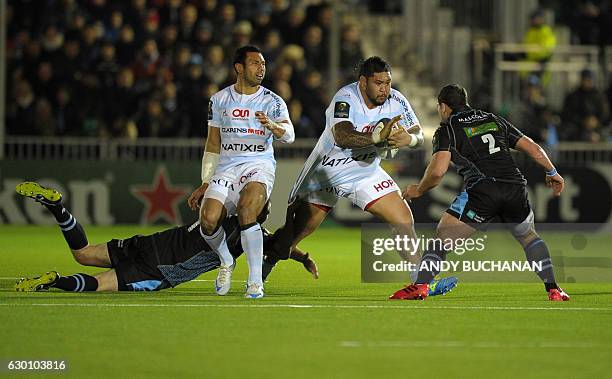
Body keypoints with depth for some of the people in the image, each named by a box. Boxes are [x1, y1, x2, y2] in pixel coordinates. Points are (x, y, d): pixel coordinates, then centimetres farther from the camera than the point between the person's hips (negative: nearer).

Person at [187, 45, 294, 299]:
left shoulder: (272, 101, 3)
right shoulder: (220, 100, 11)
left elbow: (289, 135, -13)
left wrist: (271, 125, -36)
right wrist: (205, 184, 13)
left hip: (259, 165, -2)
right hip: (226, 167, 3)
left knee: (246, 213, -31)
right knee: (208, 220, -21)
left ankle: (255, 280, -22)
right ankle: (226, 262, 10)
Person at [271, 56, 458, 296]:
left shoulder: (396, 101, -12)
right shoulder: (346, 99, -27)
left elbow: (419, 136, -10)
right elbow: (342, 137, -42)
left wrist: (408, 138, -35)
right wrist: (378, 136, -56)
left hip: (366, 173, 4)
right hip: (326, 173, -4)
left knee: (404, 220, -6)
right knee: (290, 236, 1)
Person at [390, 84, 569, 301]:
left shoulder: (447, 130, 9)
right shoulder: (494, 120, 25)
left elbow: (438, 171, -6)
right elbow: (531, 147, 24)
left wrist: (418, 190, 12)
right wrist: (552, 172, 38)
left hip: (481, 190, -5)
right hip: (515, 189, 5)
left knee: (443, 235, 5)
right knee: (528, 236, 28)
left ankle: (420, 286, -11)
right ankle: (553, 289, 18)